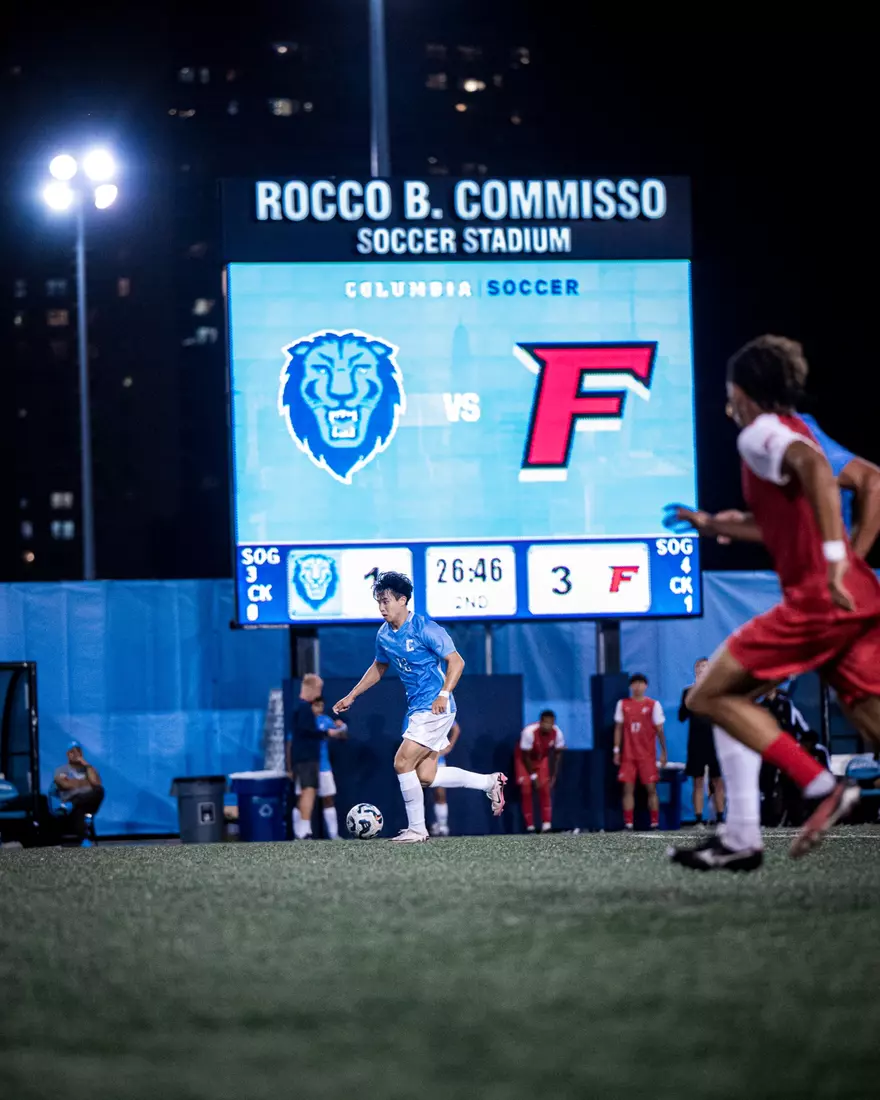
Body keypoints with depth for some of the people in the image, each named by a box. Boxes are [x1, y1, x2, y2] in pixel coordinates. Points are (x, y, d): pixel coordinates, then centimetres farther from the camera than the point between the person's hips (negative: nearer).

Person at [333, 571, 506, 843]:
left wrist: (444, 694, -27)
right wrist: (351, 696, 23)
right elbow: (379, 667, 25)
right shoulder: (384, 635, 8)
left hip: (435, 709, -9)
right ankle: (490, 782, 21)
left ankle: (416, 829, -3)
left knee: (403, 763, -14)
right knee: (425, 776, 6)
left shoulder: (425, 629, -16)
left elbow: (456, 661, -15)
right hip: (416, 709, 9)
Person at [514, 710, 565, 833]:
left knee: (545, 788, -6)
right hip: (524, 760, -4)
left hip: (541, 759, 4)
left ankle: (546, 825, -5)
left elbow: (558, 754, -9)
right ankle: (530, 826, -6)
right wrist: (533, 776, -21)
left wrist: (554, 776, -10)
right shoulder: (529, 732, -37)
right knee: (526, 789, -13)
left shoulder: (557, 733, -25)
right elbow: (526, 756, -26)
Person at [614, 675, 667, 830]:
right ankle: (628, 823, -3)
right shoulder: (622, 704, 7)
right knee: (628, 788, -4)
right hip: (628, 755, 2)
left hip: (648, 755, -2)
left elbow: (659, 729, 2)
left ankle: (655, 823, 0)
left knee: (651, 788, -3)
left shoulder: (653, 705, 1)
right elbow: (618, 728, 11)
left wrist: (663, 752, -2)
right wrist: (617, 750, 6)